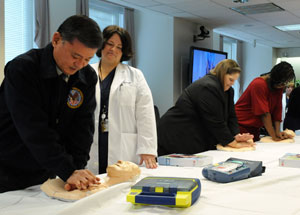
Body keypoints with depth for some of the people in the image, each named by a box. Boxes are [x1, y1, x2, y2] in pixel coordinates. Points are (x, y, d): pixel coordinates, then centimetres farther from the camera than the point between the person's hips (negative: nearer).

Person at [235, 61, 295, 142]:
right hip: (241, 126, -7)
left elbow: (277, 109, -2)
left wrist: (277, 132, -12)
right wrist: (274, 136, -23)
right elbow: (264, 114, -25)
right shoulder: (259, 84, -23)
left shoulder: (279, 86, -1)